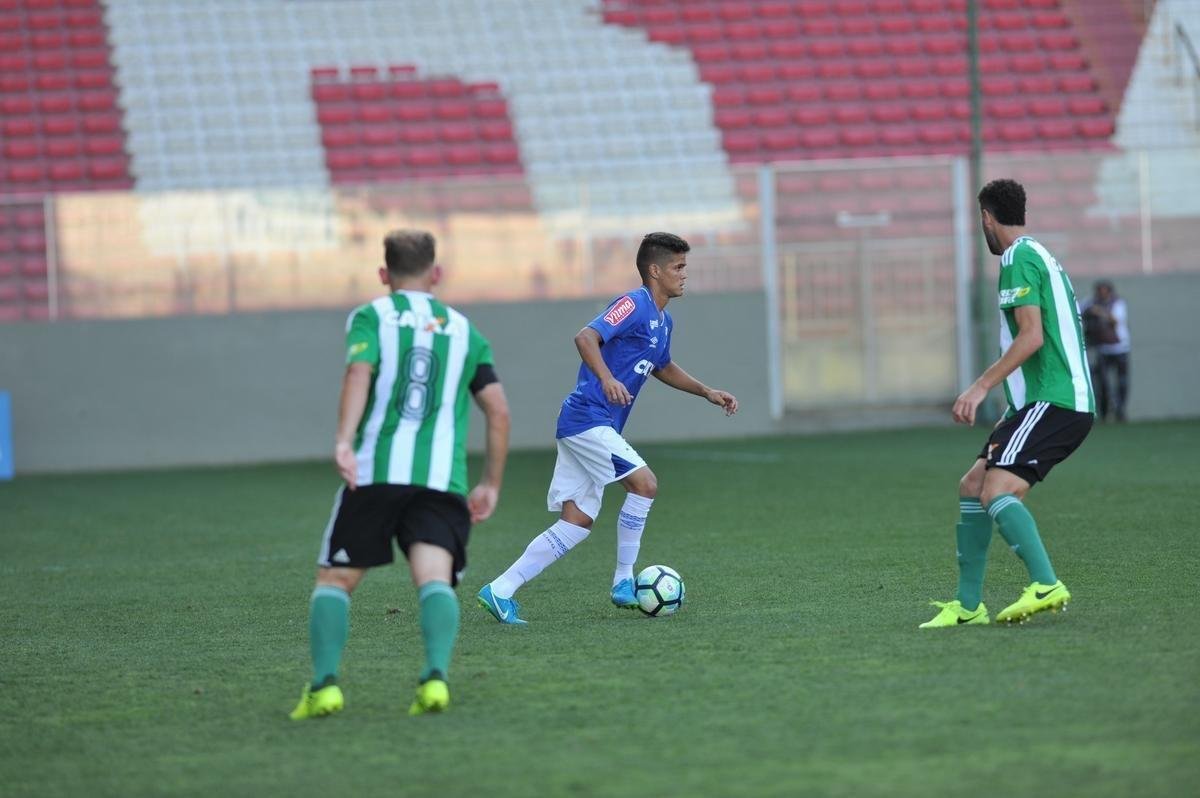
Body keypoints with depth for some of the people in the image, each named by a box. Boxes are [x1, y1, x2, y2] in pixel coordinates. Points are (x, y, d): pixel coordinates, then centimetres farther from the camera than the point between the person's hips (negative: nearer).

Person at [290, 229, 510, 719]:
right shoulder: (463, 330, 21)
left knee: (334, 578, 8)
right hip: (443, 478, 2)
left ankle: (324, 684, -8)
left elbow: (359, 371, -9)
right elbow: (498, 411, 17)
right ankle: (435, 675, -35)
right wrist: (491, 484, 25)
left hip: (375, 473, -1)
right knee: (435, 579, -11)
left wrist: (344, 441, -21)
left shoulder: (371, 316, 12)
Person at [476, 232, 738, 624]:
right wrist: (607, 378, -42)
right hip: (588, 419, -10)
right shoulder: (634, 304, -12)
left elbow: (663, 368, 36)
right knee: (644, 482, -16)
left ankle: (500, 590, 3)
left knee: (577, 522, 5)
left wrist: (707, 392, 29)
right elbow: (586, 337, -27)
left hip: (599, 426, 10)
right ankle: (623, 583, -5)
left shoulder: (664, 322, 17)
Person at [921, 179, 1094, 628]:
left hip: (1053, 402, -10)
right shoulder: (1038, 256, 22)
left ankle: (1046, 586, -28)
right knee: (973, 486, 9)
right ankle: (967, 605, 9)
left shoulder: (1019, 259, -9)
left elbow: (1031, 336, -19)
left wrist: (982, 386, -19)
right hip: (1052, 402, 10)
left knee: (996, 492, -21)